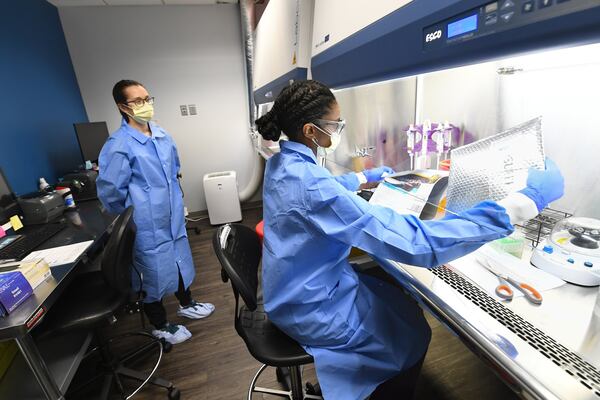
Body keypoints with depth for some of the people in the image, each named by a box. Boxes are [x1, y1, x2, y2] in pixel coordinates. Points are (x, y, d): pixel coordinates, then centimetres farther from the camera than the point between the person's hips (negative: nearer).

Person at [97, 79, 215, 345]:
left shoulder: (162, 135, 3)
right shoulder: (119, 145, -18)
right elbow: (109, 192, -15)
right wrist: (131, 220, -3)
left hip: (173, 218, 7)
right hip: (148, 226, -6)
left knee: (180, 262, 22)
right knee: (154, 274, 11)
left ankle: (186, 305, 48)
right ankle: (160, 327, 36)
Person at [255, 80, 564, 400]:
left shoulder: (280, 164, -4)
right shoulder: (311, 185, -36)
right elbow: (417, 243, -38)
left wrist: (365, 177, 25)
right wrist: (527, 200, -30)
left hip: (292, 291, 8)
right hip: (312, 310, -8)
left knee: (394, 296, 25)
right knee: (413, 334, 14)